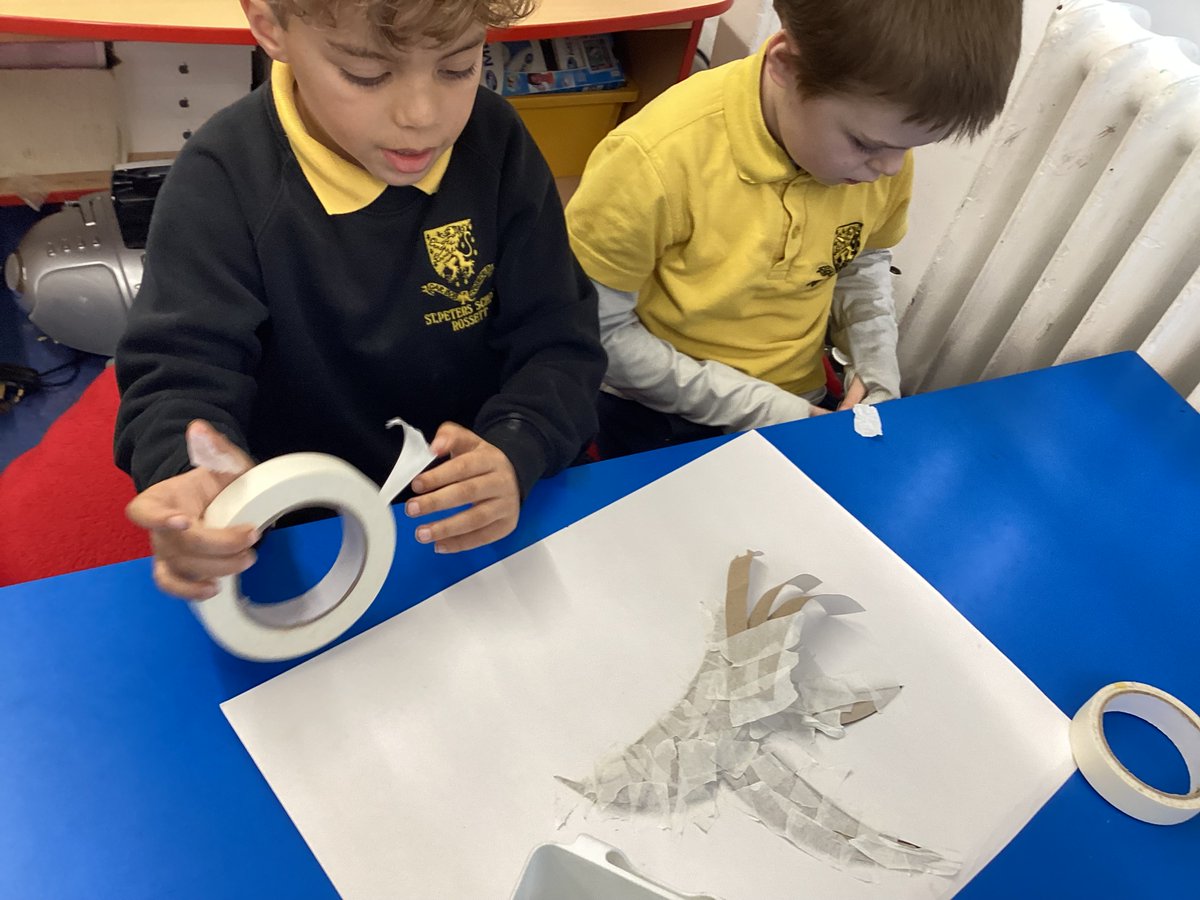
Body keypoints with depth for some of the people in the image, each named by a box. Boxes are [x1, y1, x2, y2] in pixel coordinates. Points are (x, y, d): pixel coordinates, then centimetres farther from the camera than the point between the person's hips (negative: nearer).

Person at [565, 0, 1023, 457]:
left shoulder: (884, 143, -13)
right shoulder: (657, 160, -29)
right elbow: (598, 331, -21)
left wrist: (877, 370, -10)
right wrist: (760, 409, -20)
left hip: (798, 406, 3)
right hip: (655, 415, -2)